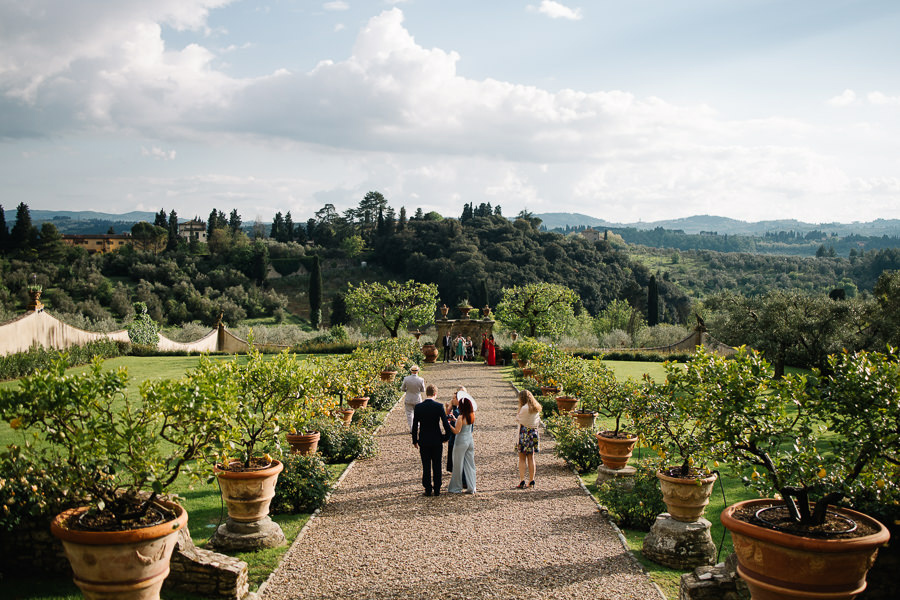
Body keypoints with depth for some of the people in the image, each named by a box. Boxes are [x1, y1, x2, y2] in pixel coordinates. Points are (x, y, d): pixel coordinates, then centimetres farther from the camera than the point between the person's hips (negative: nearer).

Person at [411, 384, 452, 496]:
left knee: (426, 466, 9)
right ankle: (437, 490, 15)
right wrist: (446, 437, 6)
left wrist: (415, 440, 8)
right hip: (437, 441, -1)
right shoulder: (439, 406, -12)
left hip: (423, 441, 1)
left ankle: (428, 490, 13)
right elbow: (446, 424, -11)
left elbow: (415, 425, -2)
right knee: (437, 466, 10)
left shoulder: (418, 407, -7)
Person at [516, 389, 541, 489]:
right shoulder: (536, 408, 7)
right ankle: (531, 481, 14)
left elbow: (519, 420, -10)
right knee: (531, 458, 12)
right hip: (534, 433, 6)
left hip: (524, 433, -6)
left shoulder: (524, 408, -15)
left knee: (522, 458, 0)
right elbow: (538, 421, 11)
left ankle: (522, 481, -3)